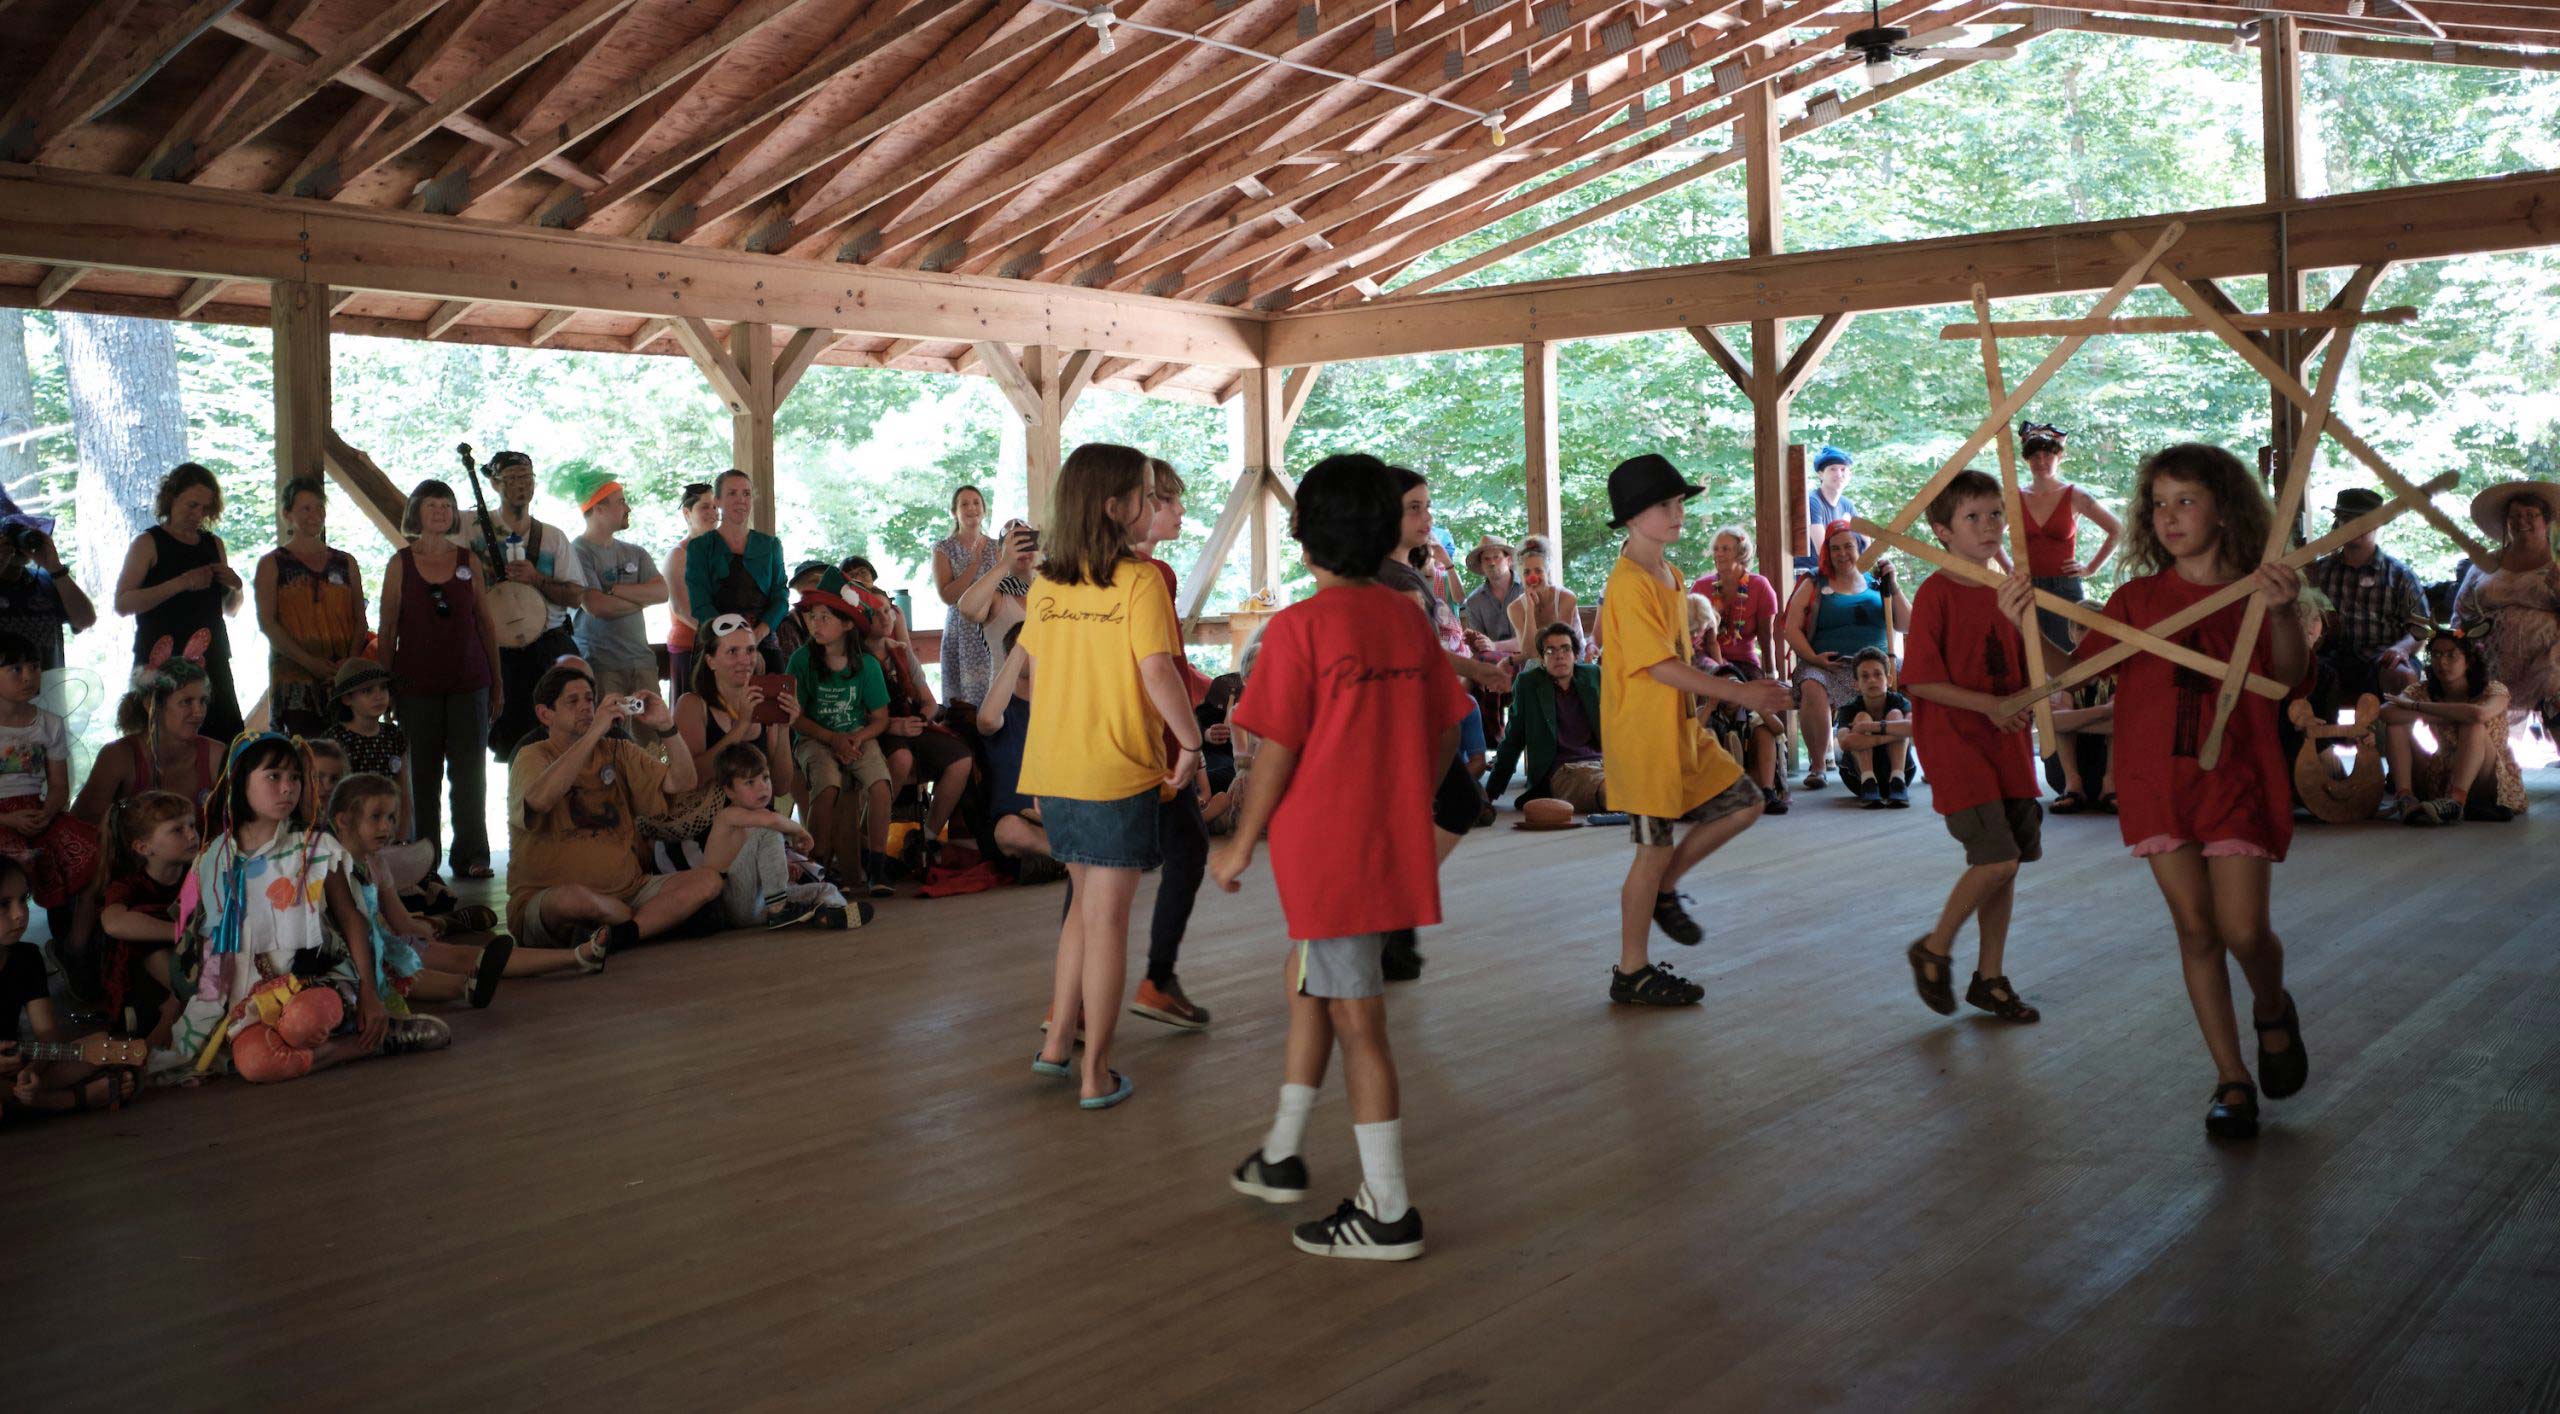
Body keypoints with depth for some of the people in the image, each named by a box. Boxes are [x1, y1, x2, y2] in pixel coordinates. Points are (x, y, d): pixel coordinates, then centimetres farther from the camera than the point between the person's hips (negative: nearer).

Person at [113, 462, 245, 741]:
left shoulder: (213, 544, 16)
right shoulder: (149, 543, 1)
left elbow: (230, 609, 26)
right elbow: (122, 603, -11)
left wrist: (235, 587, 4)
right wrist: (180, 584, -17)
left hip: (210, 663, 5)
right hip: (162, 663, -5)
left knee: (222, 744, -4)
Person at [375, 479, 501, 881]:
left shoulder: (468, 560, 7)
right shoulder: (400, 564, 2)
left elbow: (486, 622, 10)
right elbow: (387, 629, 3)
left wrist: (496, 679, 8)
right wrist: (384, 683, 0)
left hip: (469, 681, 1)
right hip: (417, 682, -1)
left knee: (469, 771, 1)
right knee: (423, 773, 5)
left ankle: (471, 855, 8)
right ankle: (425, 859, 13)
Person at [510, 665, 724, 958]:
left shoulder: (618, 753, 14)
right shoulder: (533, 756, -1)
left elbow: (682, 784, 4)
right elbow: (540, 800, -26)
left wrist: (667, 726, -10)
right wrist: (594, 732, -23)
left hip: (624, 893, 5)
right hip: (545, 899, -5)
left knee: (708, 880, -15)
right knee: (573, 898, -41)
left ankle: (617, 936, -28)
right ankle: (659, 918, -13)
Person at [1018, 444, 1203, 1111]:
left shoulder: (1046, 585, 6)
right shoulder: (1140, 581, -13)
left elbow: (1024, 661, 13)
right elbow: (1157, 672, -19)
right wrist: (1190, 740, -6)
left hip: (1052, 770, 6)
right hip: (1118, 771, -6)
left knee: (1087, 900, 22)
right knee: (1106, 916, 1)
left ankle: (1057, 1042, 24)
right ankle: (1096, 1075, 7)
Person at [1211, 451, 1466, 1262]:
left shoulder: (1301, 627, -14)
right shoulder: (1410, 623, 5)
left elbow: (1278, 751, -14)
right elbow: (1445, 732, 9)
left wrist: (1242, 844, -3)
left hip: (1327, 851, -7)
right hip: (1395, 845, 7)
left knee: (1357, 1021, 0)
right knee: (1308, 983, 23)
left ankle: (1389, 1215, 7)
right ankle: (1282, 1156, 35)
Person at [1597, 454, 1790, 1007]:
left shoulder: (1671, 575, 11)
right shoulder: (1629, 583, -19)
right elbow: (1661, 666, -24)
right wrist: (1739, 693, -24)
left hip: (1682, 729, 9)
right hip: (1642, 737, -9)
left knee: (1743, 805, 10)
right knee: (1656, 848, -2)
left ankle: (1663, 892, 22)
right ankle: (1631, 973, 10)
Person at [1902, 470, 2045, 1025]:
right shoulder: (1937, 593, -10)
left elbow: (2025, 672, 18)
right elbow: (1920, 679, -15)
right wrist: (1988, 705, -18)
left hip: (2007, 742, 7)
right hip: (1954, 743, -7)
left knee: (2006, 864, 9)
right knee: (1997, 858, -16)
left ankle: (1990, 978, 22)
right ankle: (1934, 949, 6)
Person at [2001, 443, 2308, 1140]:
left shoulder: (2256, 594, 1)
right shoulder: (2137, 598, 7)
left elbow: (2289, 675, -15)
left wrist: (2284, 613, -34)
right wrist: (2027, 624, -18)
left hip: (2237, 775, -2)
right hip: (2158, 776, 2)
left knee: (2243, 930, -7)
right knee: (2195, 929, 3)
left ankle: (2273, 1011, 28)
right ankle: (2231, 1078, 14)